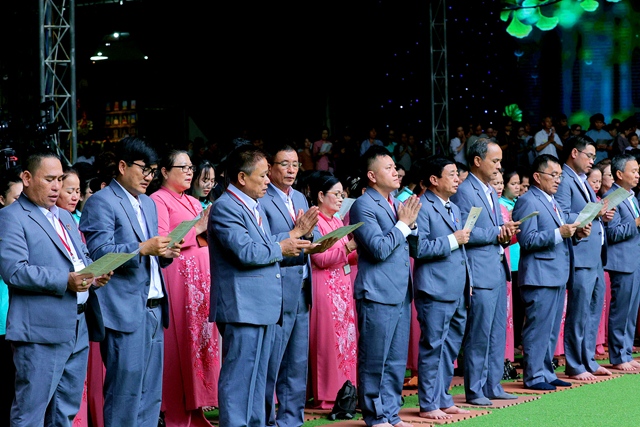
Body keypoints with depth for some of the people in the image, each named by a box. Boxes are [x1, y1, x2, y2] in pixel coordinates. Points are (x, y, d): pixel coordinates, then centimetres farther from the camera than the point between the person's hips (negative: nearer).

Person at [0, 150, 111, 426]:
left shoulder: (65, 217, 22)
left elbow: (83, 258, 27)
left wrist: (96, 275, 3)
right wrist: (65, 281, -23)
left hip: (79, 328, 8)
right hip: (42, 331, -8)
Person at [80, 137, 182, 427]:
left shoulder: (148, 204, 21)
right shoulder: (101, 203, -5)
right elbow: (99, 252, -14)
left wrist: (164, 253, 2)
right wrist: (142, 248, -23)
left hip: (154, 308, 8)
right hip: (124, 310, -8)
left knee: (151, 392, 9)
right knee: (126, 390, -7)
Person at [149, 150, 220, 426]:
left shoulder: (194, 203, 19)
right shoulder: (158, 201, -5)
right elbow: (162, 242, -16)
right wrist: (197, 228, -14)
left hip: (202, 279, 8)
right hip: (177, 277, -8)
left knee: (201, 338, 6)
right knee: (180, 343, -6)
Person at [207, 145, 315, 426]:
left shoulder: (255, 207, 18)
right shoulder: (225, 208, -14)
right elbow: (246, 252, -24)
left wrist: (296, 234, 9)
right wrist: (280, 249, -10)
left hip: (264, 307, 10)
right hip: (242, 307, -10)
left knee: (258, 377, 15)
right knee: (239, 377, -6)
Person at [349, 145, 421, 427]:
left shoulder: (395, 204, 15)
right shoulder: (364, 206, -10)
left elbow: (411, 245, 19)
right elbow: (378, 248, -18)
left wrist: (411, 223, 2)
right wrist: (403, 224, -11)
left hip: (400, 294, 8)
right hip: (377, 295, -8)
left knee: (397, 360, 11)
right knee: (374, 361, 1)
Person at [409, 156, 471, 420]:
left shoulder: (453, 209, 19)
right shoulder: (422, 208, -10)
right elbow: (418, 248, -21)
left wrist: (468, 282, 17)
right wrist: (453, 240, -17)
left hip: (458, 291, 9)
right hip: (436, 291, -9)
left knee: (451, 348, 12)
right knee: (432, 348, -3)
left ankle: (443, 400, 21)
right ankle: (428, 405, 4)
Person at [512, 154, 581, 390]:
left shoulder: (552, 202, 20)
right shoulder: (527, 201, -10)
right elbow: (527, 240, -18)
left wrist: (576, 233, 6)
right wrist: (559, 233, -23)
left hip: (557, 275, 9)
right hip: (539, 276, -9)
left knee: (552, 329, 13)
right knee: (538, 328, -6)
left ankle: (546, 372, 21)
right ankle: (533, 376, 0)